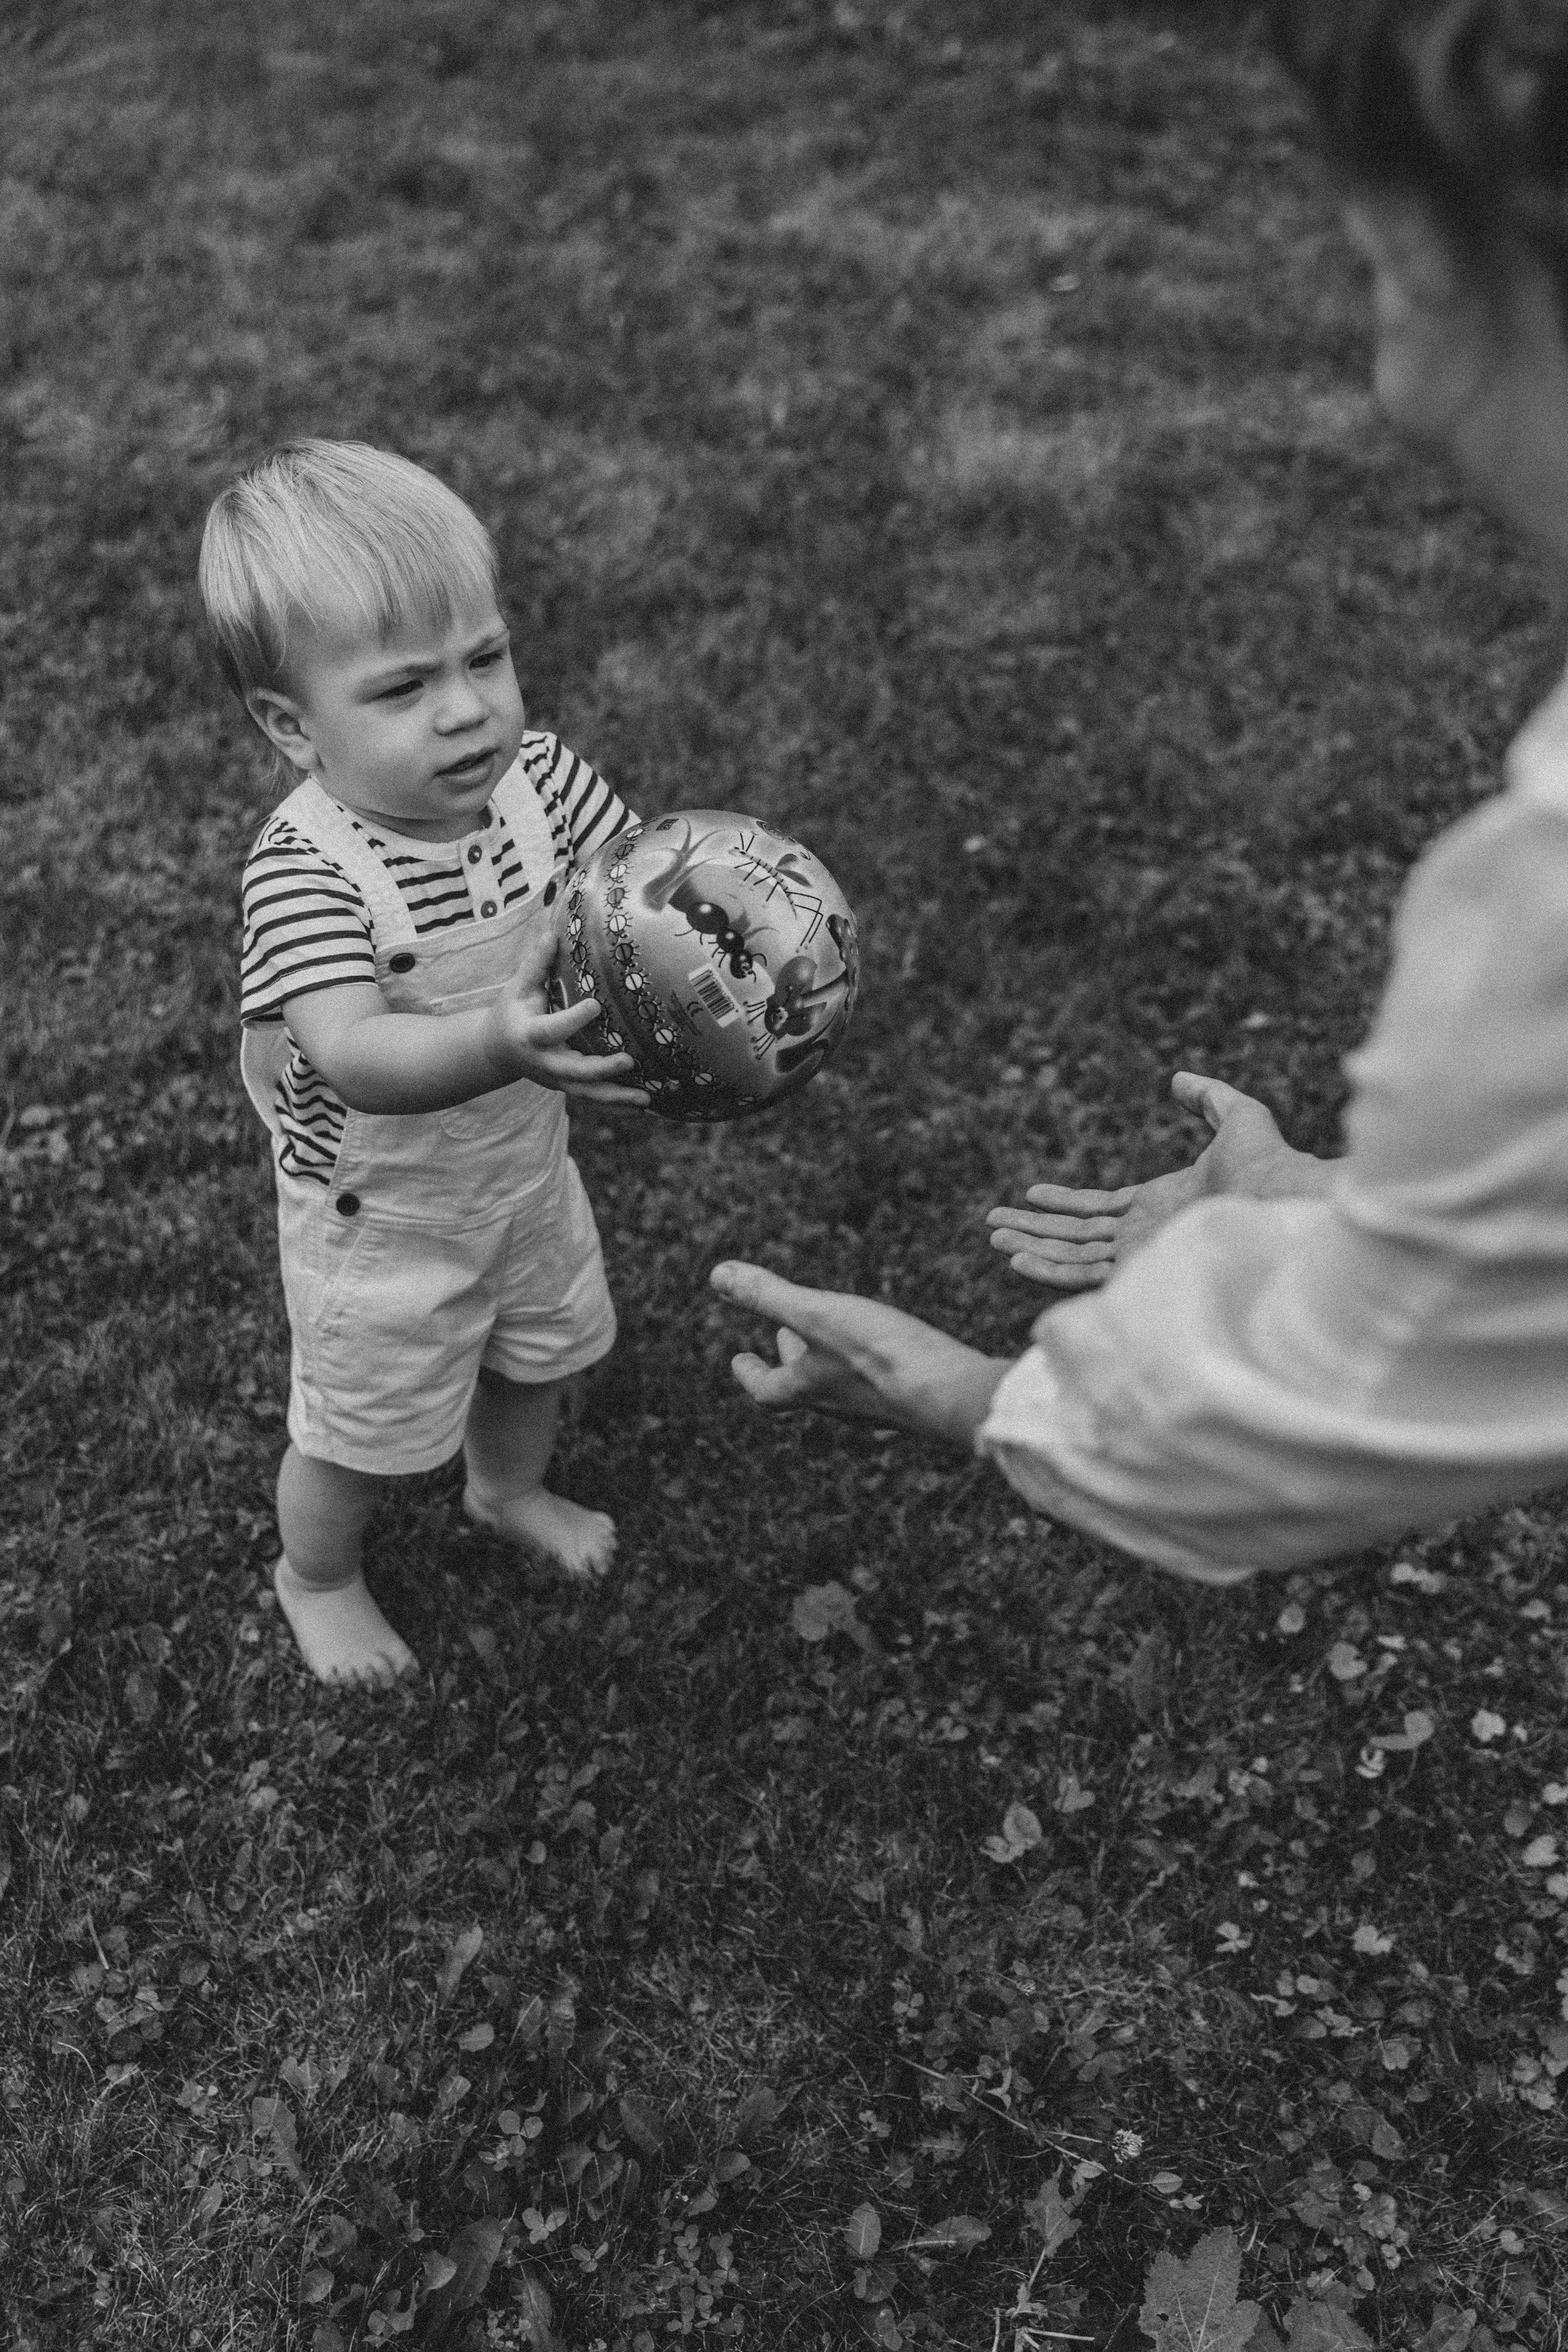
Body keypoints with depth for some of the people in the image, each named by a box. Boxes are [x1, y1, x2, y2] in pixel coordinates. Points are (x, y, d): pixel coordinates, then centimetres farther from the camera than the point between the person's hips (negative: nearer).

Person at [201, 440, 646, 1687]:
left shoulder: (540, 775, -17)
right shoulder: (304, 867, -34)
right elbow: (357, 1060, -46)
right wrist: (501, 1047, -65)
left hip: (527, 1167, 6)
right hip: (383, 1216, -5)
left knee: (541, 1353, 31)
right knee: (361, 1434, 18)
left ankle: (512, 1488, 65)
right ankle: (318, 1578, 52)